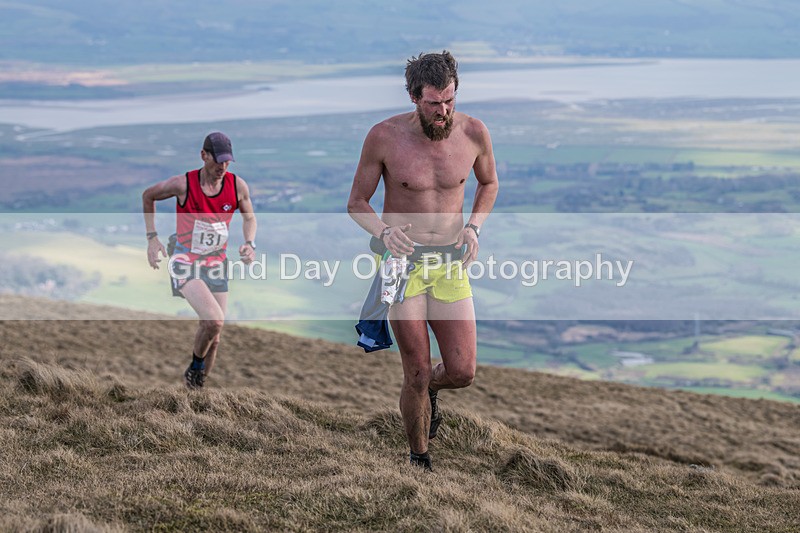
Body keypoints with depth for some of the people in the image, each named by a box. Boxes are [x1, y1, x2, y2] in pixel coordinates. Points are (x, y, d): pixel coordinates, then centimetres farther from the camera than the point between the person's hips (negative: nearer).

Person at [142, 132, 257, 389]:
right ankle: (195, 366, 2)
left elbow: (249, 217, 13)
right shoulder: (183, 184, -14)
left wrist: (250, 243, -6)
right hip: (185, 264, -4)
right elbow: (148, 196, 4)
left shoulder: (238, 186, -5)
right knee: (214, 321, -25)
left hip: (216, 265, 4)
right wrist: (152, 237, 0)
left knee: (213, 336, 5)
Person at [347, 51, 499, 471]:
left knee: (462, 373, -1)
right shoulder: (385, 137, -14)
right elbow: (356, 203, -3)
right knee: (417, 376, -4)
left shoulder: (473, 132, -6)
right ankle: (419, 460, 18)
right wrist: (383, 231, -23)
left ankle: (429, 388, 36)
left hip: (450, 263, 3)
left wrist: (473, 227, -2)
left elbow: (489, 183, 15)